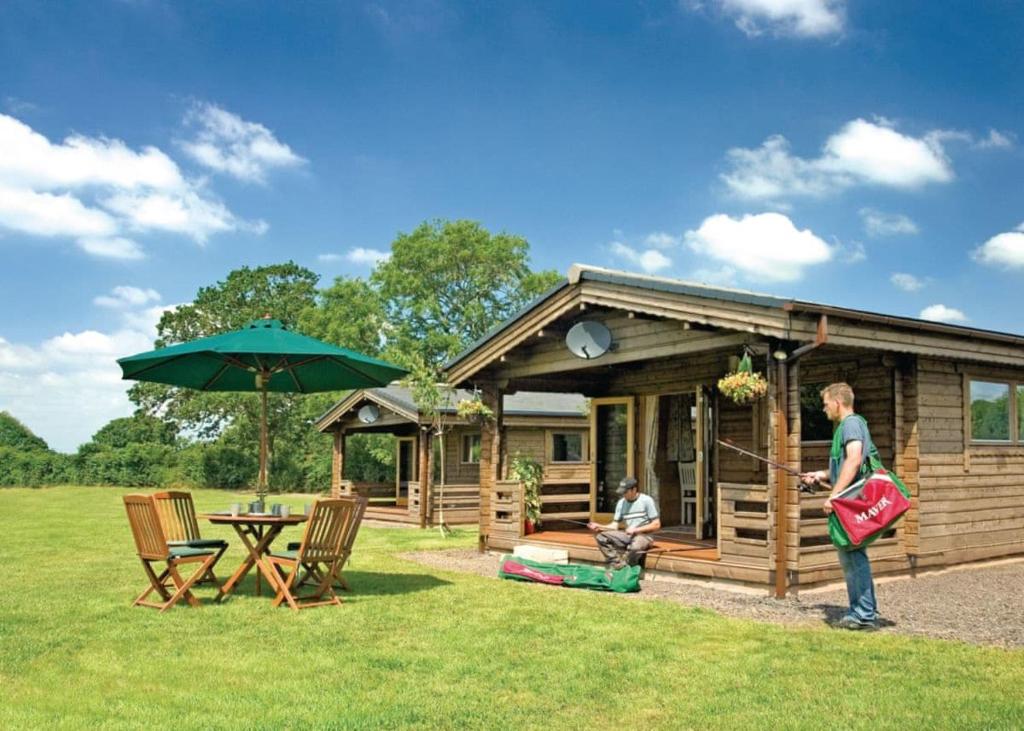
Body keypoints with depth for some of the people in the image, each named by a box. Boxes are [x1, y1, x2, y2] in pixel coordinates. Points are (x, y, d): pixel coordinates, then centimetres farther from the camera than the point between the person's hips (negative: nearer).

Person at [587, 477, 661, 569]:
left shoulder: (646, 500, -9)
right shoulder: (621, 503, 6)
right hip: (627, 535, 6)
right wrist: (599, 526, -13)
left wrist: (635, 530, -17)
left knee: (635, 547, -40)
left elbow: (656, 525, -9)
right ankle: (618, 565, -18)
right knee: (601, 537, -15)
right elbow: (615, 525, 5)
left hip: (644, 535, -5)